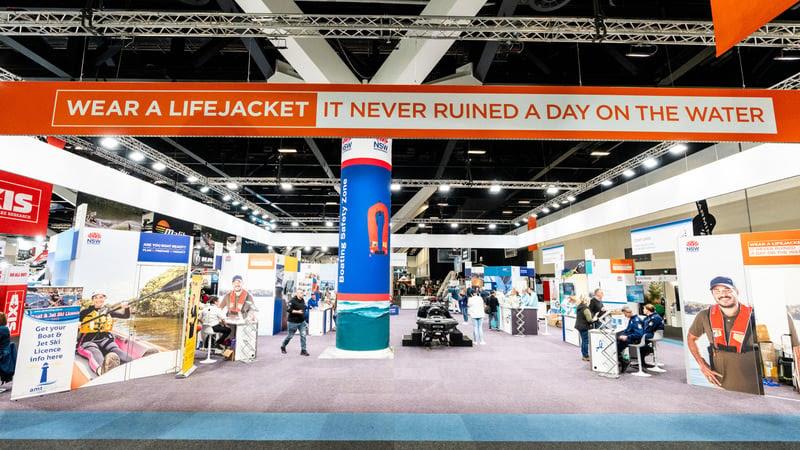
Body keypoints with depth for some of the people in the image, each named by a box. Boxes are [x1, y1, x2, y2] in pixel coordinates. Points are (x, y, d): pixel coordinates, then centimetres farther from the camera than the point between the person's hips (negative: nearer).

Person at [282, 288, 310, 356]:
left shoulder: (303, 300, 7)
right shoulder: (292, 301, -15)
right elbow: (289, 310, -23)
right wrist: (297, 312, -28)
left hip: (302, 321, 6)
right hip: (293, 322, -6)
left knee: (303, 335, -2)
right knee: (290, 336, 8)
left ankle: (303, 350, 4)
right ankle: (283, 346, 34)